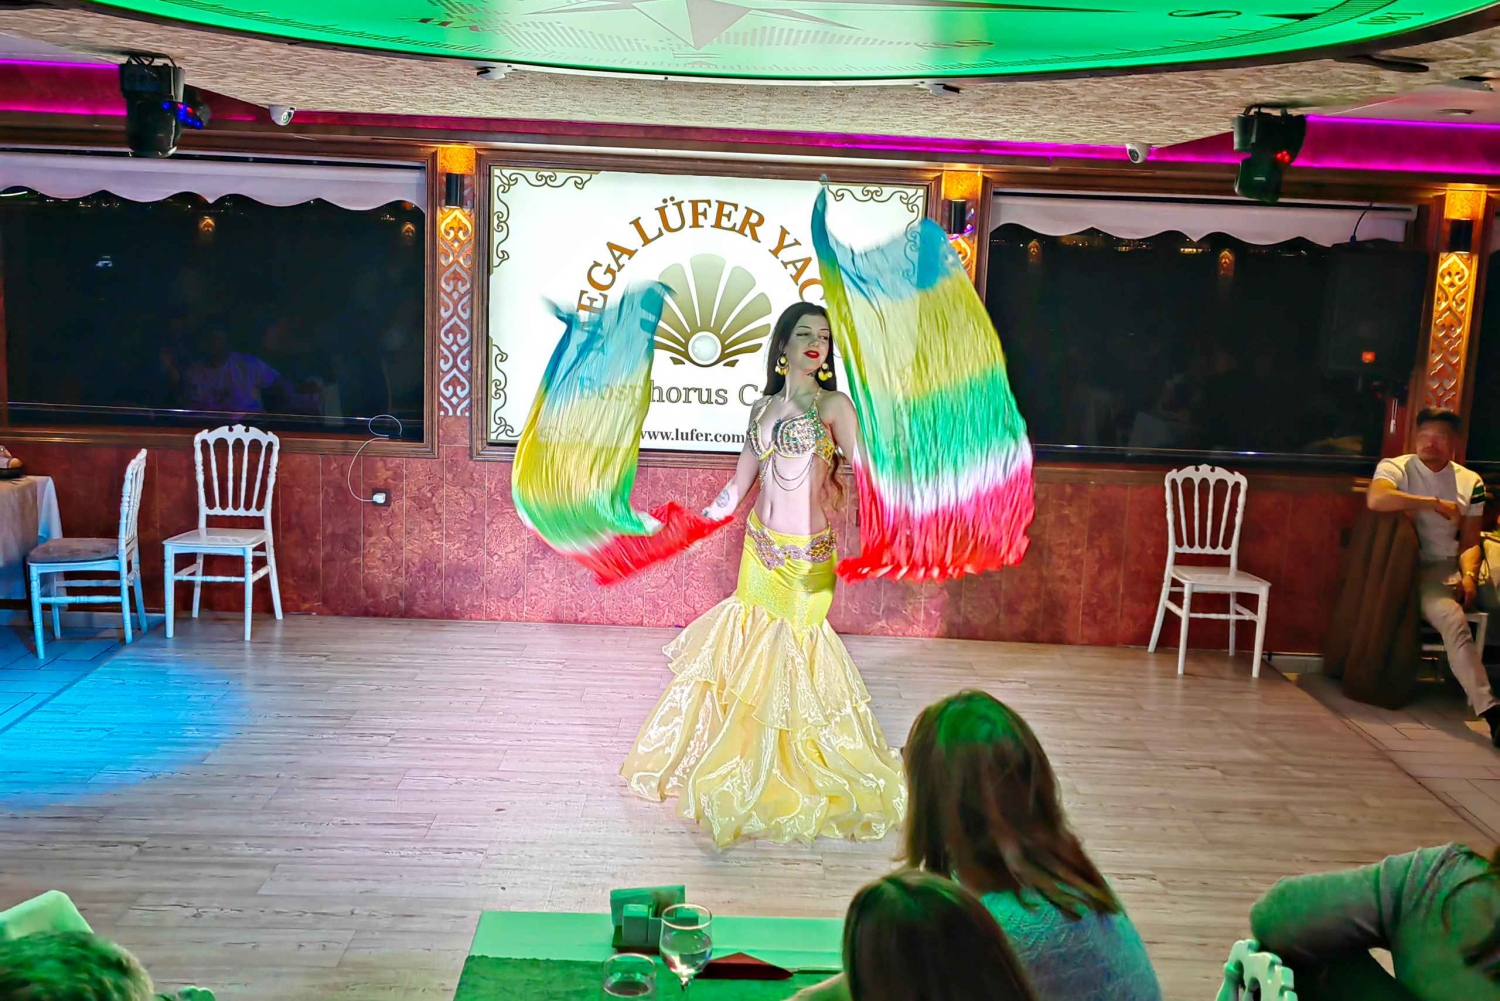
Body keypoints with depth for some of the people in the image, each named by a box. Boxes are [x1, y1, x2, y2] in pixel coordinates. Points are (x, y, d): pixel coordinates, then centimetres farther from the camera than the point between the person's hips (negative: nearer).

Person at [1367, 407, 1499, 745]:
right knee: (1453, 620, -32)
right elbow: (1375, 499, -24)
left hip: (1454, 565, 5)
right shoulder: (1395, 468, 1)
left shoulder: (1470, 482, 12)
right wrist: (1435, 503, -16)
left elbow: (1469, 542, 7)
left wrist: (1469, 575, -15)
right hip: (1416, 569, -5)